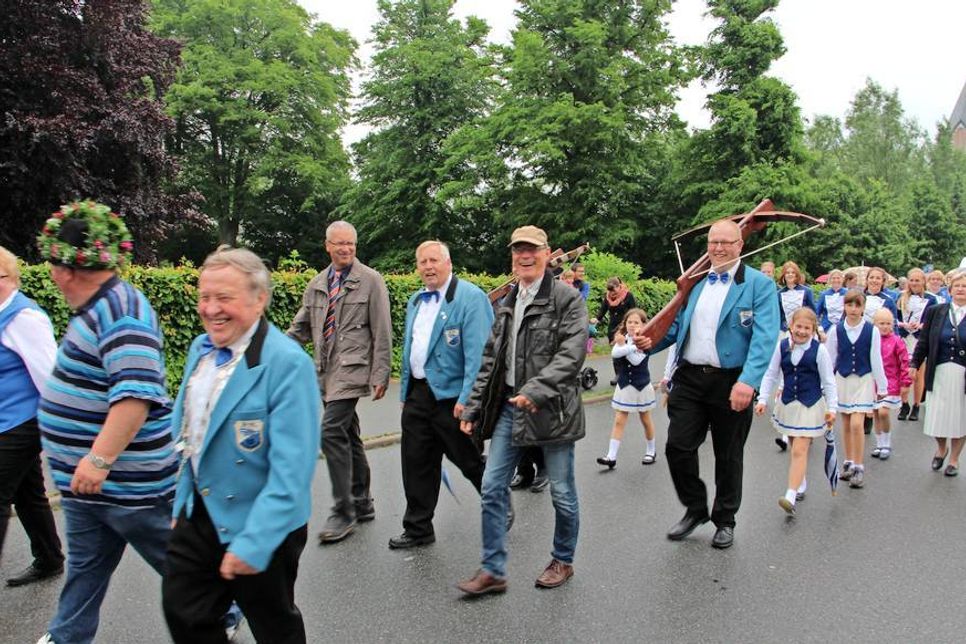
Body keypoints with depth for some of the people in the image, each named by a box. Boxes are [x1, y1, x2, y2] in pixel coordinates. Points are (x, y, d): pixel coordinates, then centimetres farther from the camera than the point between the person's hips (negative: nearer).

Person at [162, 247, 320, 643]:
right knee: (182, 612, 17)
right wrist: (183, 502, 16)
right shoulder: (200, 348, 1)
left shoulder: (288, 364, -24)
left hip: (262, 528, -6)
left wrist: (253, 544, -27)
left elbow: (291, 469, -27)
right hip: (199, 514, 7)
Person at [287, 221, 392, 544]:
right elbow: (301, 327, 18)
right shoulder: (317, 284, 14)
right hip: (327, 369, 6)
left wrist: (380, 375, -8)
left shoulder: (370, 280, -2)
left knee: (332, 431, -16)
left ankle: (343, 512, -6)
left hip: (353, 368, -6)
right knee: (347, 436, 13)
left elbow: (381, 332, -4)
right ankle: (362, 504, 25)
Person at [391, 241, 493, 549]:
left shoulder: (470, 298, -11)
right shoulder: (415, 301, 15)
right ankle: (418, 529, 26)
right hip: (418, 393, 8)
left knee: (470, 460, 5)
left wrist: (467, 398, -23)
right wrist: (406, 392, 18)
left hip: (452, 396, -7)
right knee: (416, 463, 12)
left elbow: (478, 353, -18)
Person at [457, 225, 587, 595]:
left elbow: (572, 353, -16)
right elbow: (491, 358, 14)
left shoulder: (567, 299, -6)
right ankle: (492, 571, 15)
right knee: (492, 488, 3)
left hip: (552, 408, -5)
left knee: (561, 491, 8)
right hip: (509, 406, 6)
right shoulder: (507, 304, 13)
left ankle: (563, 561, 30)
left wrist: (536, 390, -26)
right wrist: (474, 406, 10)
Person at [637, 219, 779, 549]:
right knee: (678, 447, 1)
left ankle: (725, 520, 31)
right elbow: (679, 324, 16)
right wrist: (652, 341, -4)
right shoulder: (695, 281, 11)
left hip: (732, 382, -4)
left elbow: (765, 337, -16)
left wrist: (748, 381, -29)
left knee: (728, 456, 11)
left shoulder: (759, 284, -6)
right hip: (689, 377, 4)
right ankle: (695, 509, 25)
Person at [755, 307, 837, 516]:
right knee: (794, 447, 16)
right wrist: (763, 399, 0)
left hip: (810, 405, -4)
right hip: (787, 403, 4)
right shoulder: (782, 346, -2)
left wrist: (831, 408, -5)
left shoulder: (819, 350, -9)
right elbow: (771, 375, 5)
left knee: (799, 450, -10)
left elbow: (828, 381, -3)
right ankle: (800, 485, 35)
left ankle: (791, 496, -15)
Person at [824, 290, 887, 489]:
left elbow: (876, 360, -1)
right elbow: (830, 359, 3)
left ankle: (858, 467, 2)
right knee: (846, 424, 11)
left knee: (857, 424, -11)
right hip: (842, 380, 2)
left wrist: (882, 387, 4)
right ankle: (849, 462, 25)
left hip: (864, 380, -2)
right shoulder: (836, 330, -3)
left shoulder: (872, 331, -6)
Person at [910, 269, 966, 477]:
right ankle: (941, 448, 35)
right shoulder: (935, 311, 2)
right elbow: (923, 342, 6)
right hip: (939, 373, 1)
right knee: (937, 415, 6)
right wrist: (914, 364, 1)